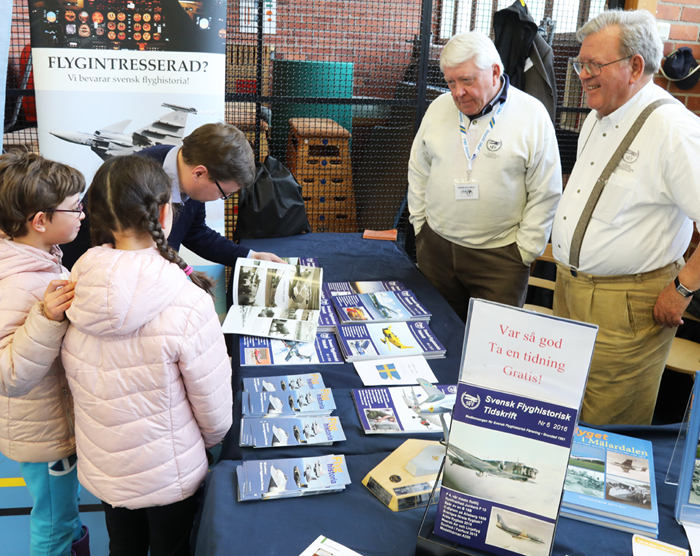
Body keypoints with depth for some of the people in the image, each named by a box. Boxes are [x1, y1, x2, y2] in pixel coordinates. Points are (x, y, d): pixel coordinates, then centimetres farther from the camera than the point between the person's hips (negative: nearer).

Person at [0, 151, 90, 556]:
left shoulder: (38, 261, -4)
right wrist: (47, 318, -45)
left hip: (61, 416, 10)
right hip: (44, 432, -10)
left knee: (68, 495, 34)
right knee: (53, 521, 16)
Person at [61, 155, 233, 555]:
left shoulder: (76, 287, -16)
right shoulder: (187, 303, -29)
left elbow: (76, 378, 0)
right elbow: (215, 413, -18)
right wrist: (208, 443, 3)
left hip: (100, 468, 4)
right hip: (167, 475, -4)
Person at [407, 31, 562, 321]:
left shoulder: (532, 115, -7)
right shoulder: (439, 108, 5)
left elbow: (545, 195, -5)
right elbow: (418, 172, 14)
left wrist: (524, 253, -6)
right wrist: (421, 227, 10)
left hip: (499, 256, -3)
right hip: (436, 248, 4)